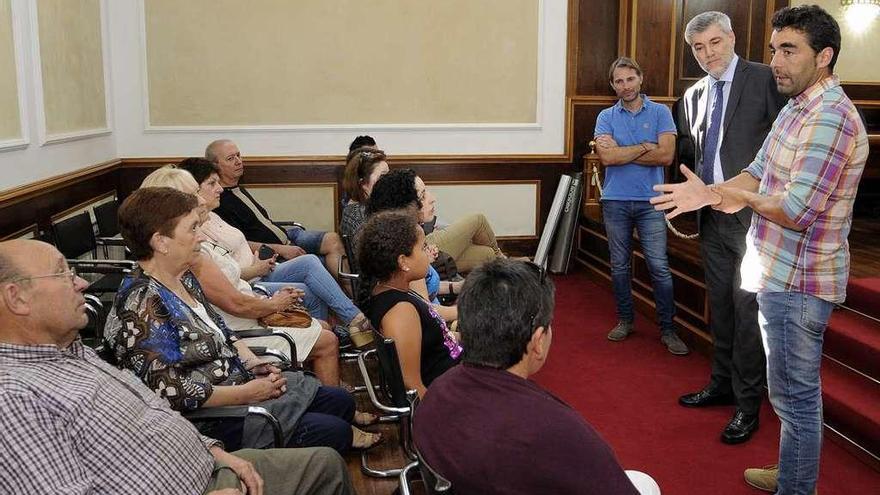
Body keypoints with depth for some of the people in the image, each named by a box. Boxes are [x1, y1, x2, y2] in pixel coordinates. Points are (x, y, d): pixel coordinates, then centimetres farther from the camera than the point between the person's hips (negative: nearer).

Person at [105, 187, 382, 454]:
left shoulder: (183, 278, 5)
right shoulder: (143, 304, -25)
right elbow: (172, 392, -27)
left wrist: (253, 362, 0)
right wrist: (247, 393, -19)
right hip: (212, 417, -9)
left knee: (340, 401, 8)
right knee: (333, 431, -13)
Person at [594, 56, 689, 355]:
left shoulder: (660, 113, 2)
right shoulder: (606, 117, 4)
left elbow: (666, 155, -12)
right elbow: (607, 157, -12)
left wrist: (621, 152, -10)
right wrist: (646, 147, -10)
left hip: (650, 201, -2)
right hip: (615, 201, 2)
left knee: (659, 266, -3)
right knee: (619, 266, 11)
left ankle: (667, 328, 7)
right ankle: (625, 320, 26)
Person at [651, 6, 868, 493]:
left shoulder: (829, 118, -22)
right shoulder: (798, 107, 11)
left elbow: (795, 211, -26)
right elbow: (759, 173, 10)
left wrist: (723, 194, -12)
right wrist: (709, 193, -8)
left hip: (796, 283, -10)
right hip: (785, 273, 10)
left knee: (795, 396, 3)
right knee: (795, 391, 22)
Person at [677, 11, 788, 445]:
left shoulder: (765, 79, -8)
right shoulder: (694, 95, 11)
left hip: (752, 214, -6)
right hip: (712, 216, 7)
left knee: (748, 309, -1)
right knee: (720, 307, 17)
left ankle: (747, 405, 10)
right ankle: (722, 385, 32)